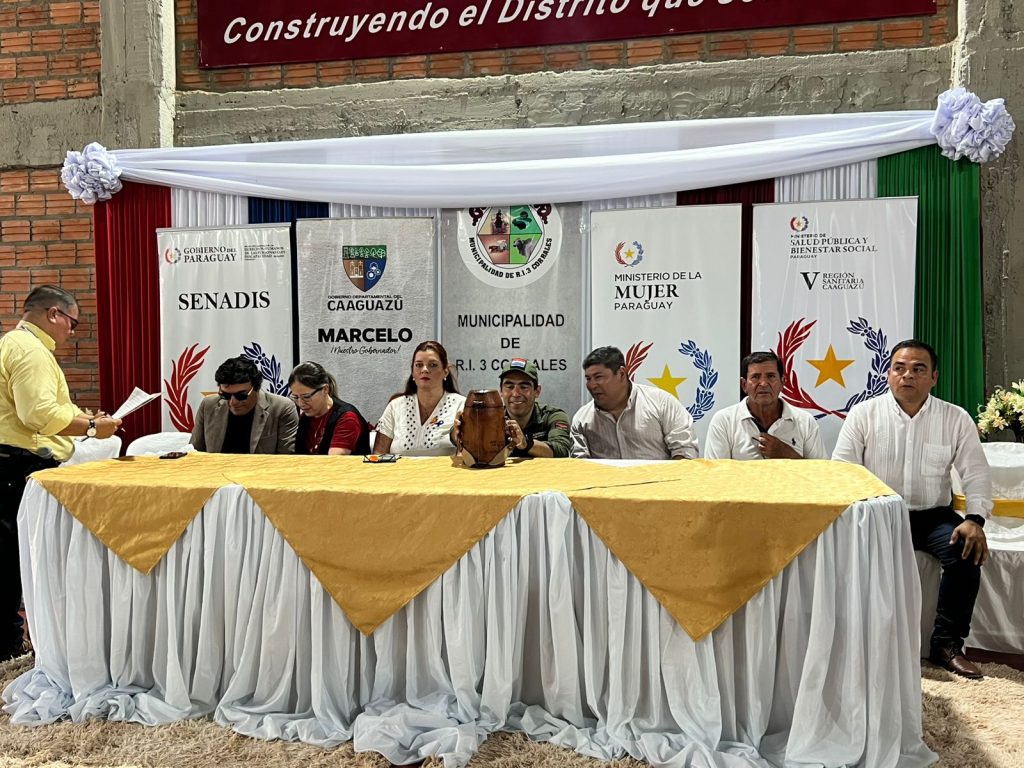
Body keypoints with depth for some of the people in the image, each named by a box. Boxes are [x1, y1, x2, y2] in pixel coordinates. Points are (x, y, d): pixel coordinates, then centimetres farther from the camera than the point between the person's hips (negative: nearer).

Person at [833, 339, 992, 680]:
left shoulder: (956, 419, 3)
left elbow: (976, 474, 2)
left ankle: (947, 643, -10)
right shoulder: (863, 414, 0)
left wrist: (975, 519, -16)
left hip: (933, 515, 1)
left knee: (968, 550, -26)